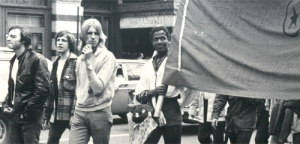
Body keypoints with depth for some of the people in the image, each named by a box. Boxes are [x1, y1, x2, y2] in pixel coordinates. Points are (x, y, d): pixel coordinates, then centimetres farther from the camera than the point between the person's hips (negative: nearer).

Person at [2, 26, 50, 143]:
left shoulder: (37, 59, -10)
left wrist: (27, 112, -16)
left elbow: (42, 89, -16)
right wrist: (6, 105, 6)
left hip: (30, 118, -7)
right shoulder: (14, 61, 15)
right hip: (14, 116, 7)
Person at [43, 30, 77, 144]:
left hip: (71, 114, -7)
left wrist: (74, 114, -20)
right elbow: (51, 91, 16)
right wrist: (46, 115, 13)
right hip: (56, 114, 7)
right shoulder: (56, 64, 15)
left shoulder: (75, 62, -8)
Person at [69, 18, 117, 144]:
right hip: (80, 112, 5)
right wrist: (75, 111, 15)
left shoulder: (107, 57, -7)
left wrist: (88, 62, -19)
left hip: (100, 113, -5)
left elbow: (98, 87, -16)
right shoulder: (80, 58, 13)